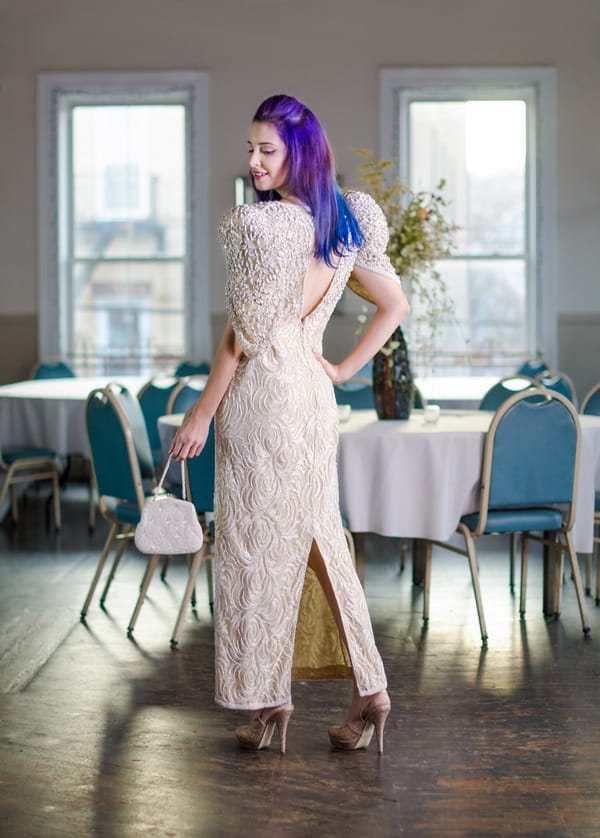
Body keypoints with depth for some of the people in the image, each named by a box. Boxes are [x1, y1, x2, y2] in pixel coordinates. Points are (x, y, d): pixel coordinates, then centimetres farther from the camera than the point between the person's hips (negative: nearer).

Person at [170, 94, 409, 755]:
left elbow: (243, 335, -15)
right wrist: (344, 369, 12)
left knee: (258, 546, 4)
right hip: (314, 393, 7)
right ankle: (368, 688, 13)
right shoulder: (345, 222, 7)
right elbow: (395, 305, 13)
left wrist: (201, 413, -8)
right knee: (318, 541, 13)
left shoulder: (257, 225, -16)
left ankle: (269, 698, 14)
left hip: (263, 396, -7)